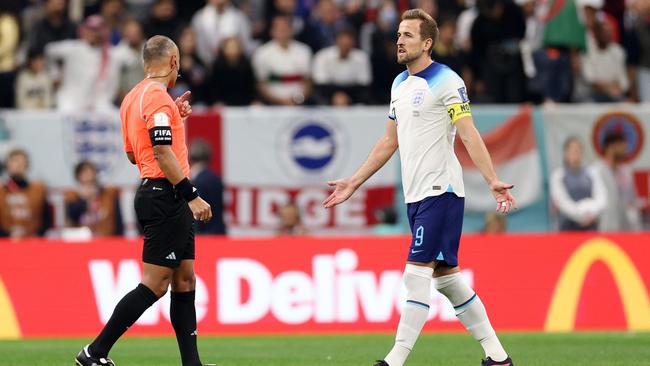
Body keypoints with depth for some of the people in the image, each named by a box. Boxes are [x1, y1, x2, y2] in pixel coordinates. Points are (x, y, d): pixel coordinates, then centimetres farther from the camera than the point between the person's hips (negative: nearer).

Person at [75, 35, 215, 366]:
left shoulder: (133, 97, 15)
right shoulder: (158, 95, -14)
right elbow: (162, 152, -21)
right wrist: (191, 195, -20)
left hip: (153, 195, 10)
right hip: (165, 197, -10)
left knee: (184, 281, 9)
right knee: (155, 284, -8)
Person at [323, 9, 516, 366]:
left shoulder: (446, 82, -10)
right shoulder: (400, 84, 15)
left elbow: (469, 135, -16)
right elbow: (389, 142, 23)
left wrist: (493, 181, -26)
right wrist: (354, 182, 25)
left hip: (441, 190, -9)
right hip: (415, 194, 9)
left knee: (416, 274, -11)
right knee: (445, 276, 10)